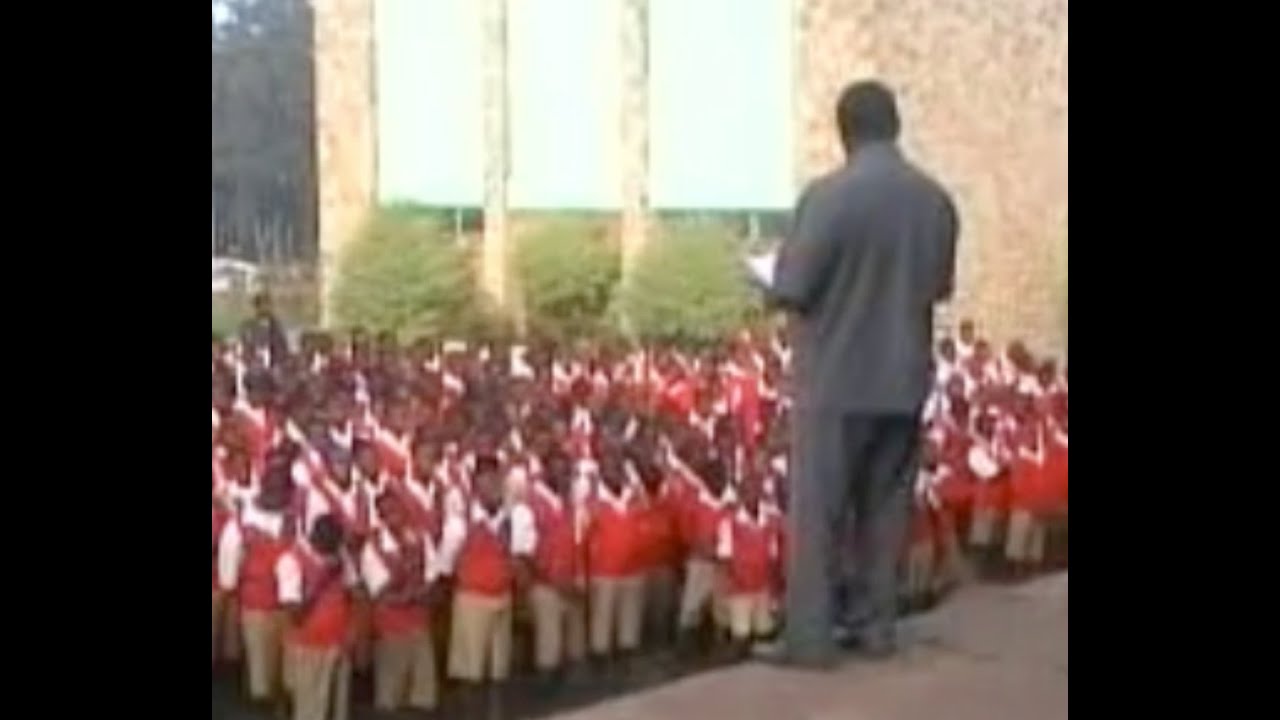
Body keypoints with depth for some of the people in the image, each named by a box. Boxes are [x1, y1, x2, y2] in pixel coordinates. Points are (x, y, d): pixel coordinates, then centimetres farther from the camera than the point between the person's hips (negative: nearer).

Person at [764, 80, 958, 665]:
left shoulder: (829, 194, -15)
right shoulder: (936, 199, 3)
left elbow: (790, 290, -13)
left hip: (836, 380, -5)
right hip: (904, 379, 5)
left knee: (817, 510, 2)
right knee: (886, 506, 14)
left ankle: (809, 636, 6)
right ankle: (874, 624, 20)